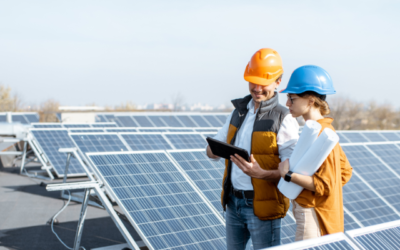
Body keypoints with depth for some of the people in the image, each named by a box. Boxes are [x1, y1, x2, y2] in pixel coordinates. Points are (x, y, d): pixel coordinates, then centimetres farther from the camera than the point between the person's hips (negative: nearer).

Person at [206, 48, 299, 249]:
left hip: (262, 206, -6)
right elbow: (211, 151, 11)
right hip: (233, 202, 6)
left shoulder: (284, 121, -13)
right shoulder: (239, 111, 8)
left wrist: (262, 173, -34)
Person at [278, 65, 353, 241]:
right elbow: (345, 172, 16)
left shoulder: (319, 135, -19)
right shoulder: (325, 129, 10)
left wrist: (288, 175, -20)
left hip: (314, 217, -10)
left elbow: (324, 185, -22)